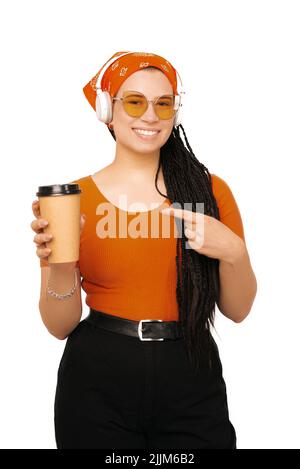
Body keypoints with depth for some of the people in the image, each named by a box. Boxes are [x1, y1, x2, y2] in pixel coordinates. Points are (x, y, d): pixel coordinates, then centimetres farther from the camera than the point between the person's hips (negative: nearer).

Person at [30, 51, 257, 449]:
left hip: (191, 384, 1)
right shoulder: (75, 197, -3)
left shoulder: (211, 190, -2)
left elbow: (237, 310, 2)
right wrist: (59, 267, -21)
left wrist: (234, 252, -17)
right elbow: (60, 326, -1)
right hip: (96, 384, 0)